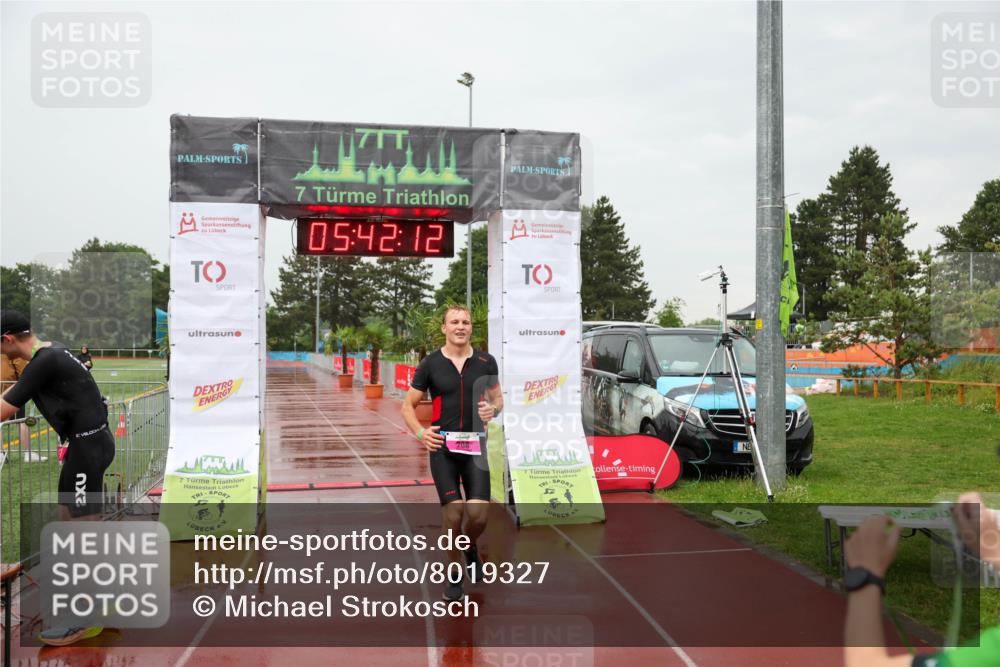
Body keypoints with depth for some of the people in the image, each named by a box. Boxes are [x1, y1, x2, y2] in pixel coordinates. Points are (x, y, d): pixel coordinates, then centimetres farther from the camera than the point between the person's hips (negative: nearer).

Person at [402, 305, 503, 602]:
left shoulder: (485, 362, 3)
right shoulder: (430, 363, -1)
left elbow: (498, 397, 15)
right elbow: (408, 405, 5)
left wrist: (494, 409, -9)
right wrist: (420, 432, -12)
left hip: (475, 445, 1)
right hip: (443, 446, -1)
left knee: (479, 513, -6)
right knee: (453, 513, -6)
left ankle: (470, 547, 29)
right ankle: (454, 572, 17)